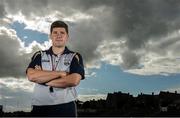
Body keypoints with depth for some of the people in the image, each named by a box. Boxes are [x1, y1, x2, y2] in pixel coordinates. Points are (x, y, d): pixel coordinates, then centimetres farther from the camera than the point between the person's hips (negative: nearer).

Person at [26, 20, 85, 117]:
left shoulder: (75, 57, 6)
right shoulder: (39, 55, 12)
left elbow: (74, 80, -11)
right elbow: (31, 76, -6)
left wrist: (42, 80, -5)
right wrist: (61, 73, -8)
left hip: (65, 107, -1)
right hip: (40, 107, 1)